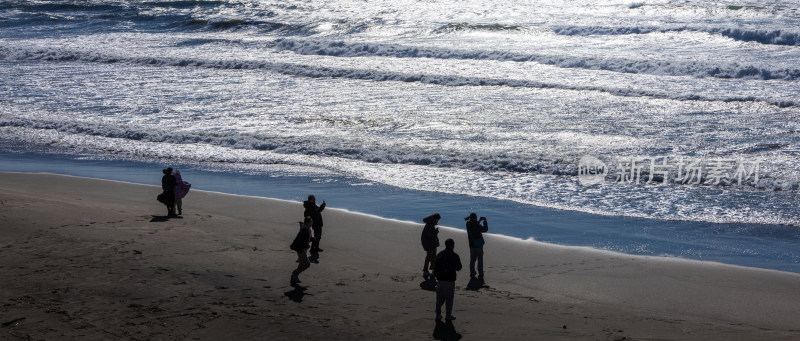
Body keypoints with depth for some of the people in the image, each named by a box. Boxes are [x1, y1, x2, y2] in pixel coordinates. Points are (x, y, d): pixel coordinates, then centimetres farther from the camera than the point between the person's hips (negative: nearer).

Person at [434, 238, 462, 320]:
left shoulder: (439, 255, 3)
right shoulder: (455, 256, -10)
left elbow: (435, 267, 6)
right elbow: (458, 268, 0)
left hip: (440, 280, 4)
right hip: (450, 281, -4)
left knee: (439, 298, 13)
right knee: (449, 298, 5)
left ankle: (438, 314, 17)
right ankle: (449, 315, 9)